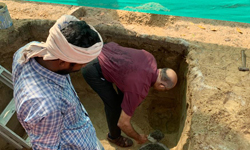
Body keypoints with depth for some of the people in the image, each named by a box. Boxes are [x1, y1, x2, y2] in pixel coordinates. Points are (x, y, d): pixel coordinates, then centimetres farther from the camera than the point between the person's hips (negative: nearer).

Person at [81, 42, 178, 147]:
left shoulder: (150, 58, -4)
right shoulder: (139, 90, -23)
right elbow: (123, 123, -14)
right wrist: (138, 138, 5)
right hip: (93, 69, -8)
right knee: (113, 104, 0)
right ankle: (114, 136, 27)